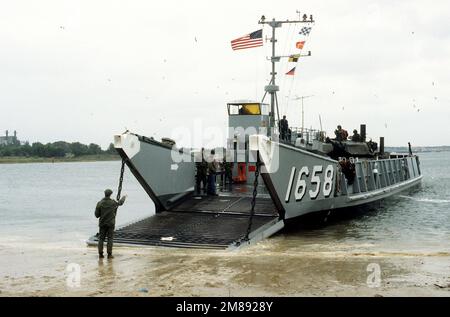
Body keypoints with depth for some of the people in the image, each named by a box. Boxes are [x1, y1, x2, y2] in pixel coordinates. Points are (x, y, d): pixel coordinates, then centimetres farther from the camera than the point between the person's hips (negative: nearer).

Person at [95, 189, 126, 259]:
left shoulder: (99, 203, -7)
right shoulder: (113, 203, -6)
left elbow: (97, 215, -4)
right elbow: (120, 202, 15)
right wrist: (124, 197, 34)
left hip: (102, 223, 1)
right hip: (110, 223, -1)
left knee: (101, 238, 8)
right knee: (110, 238, 3)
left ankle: (100, 254, 6)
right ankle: (109, 254, 1)